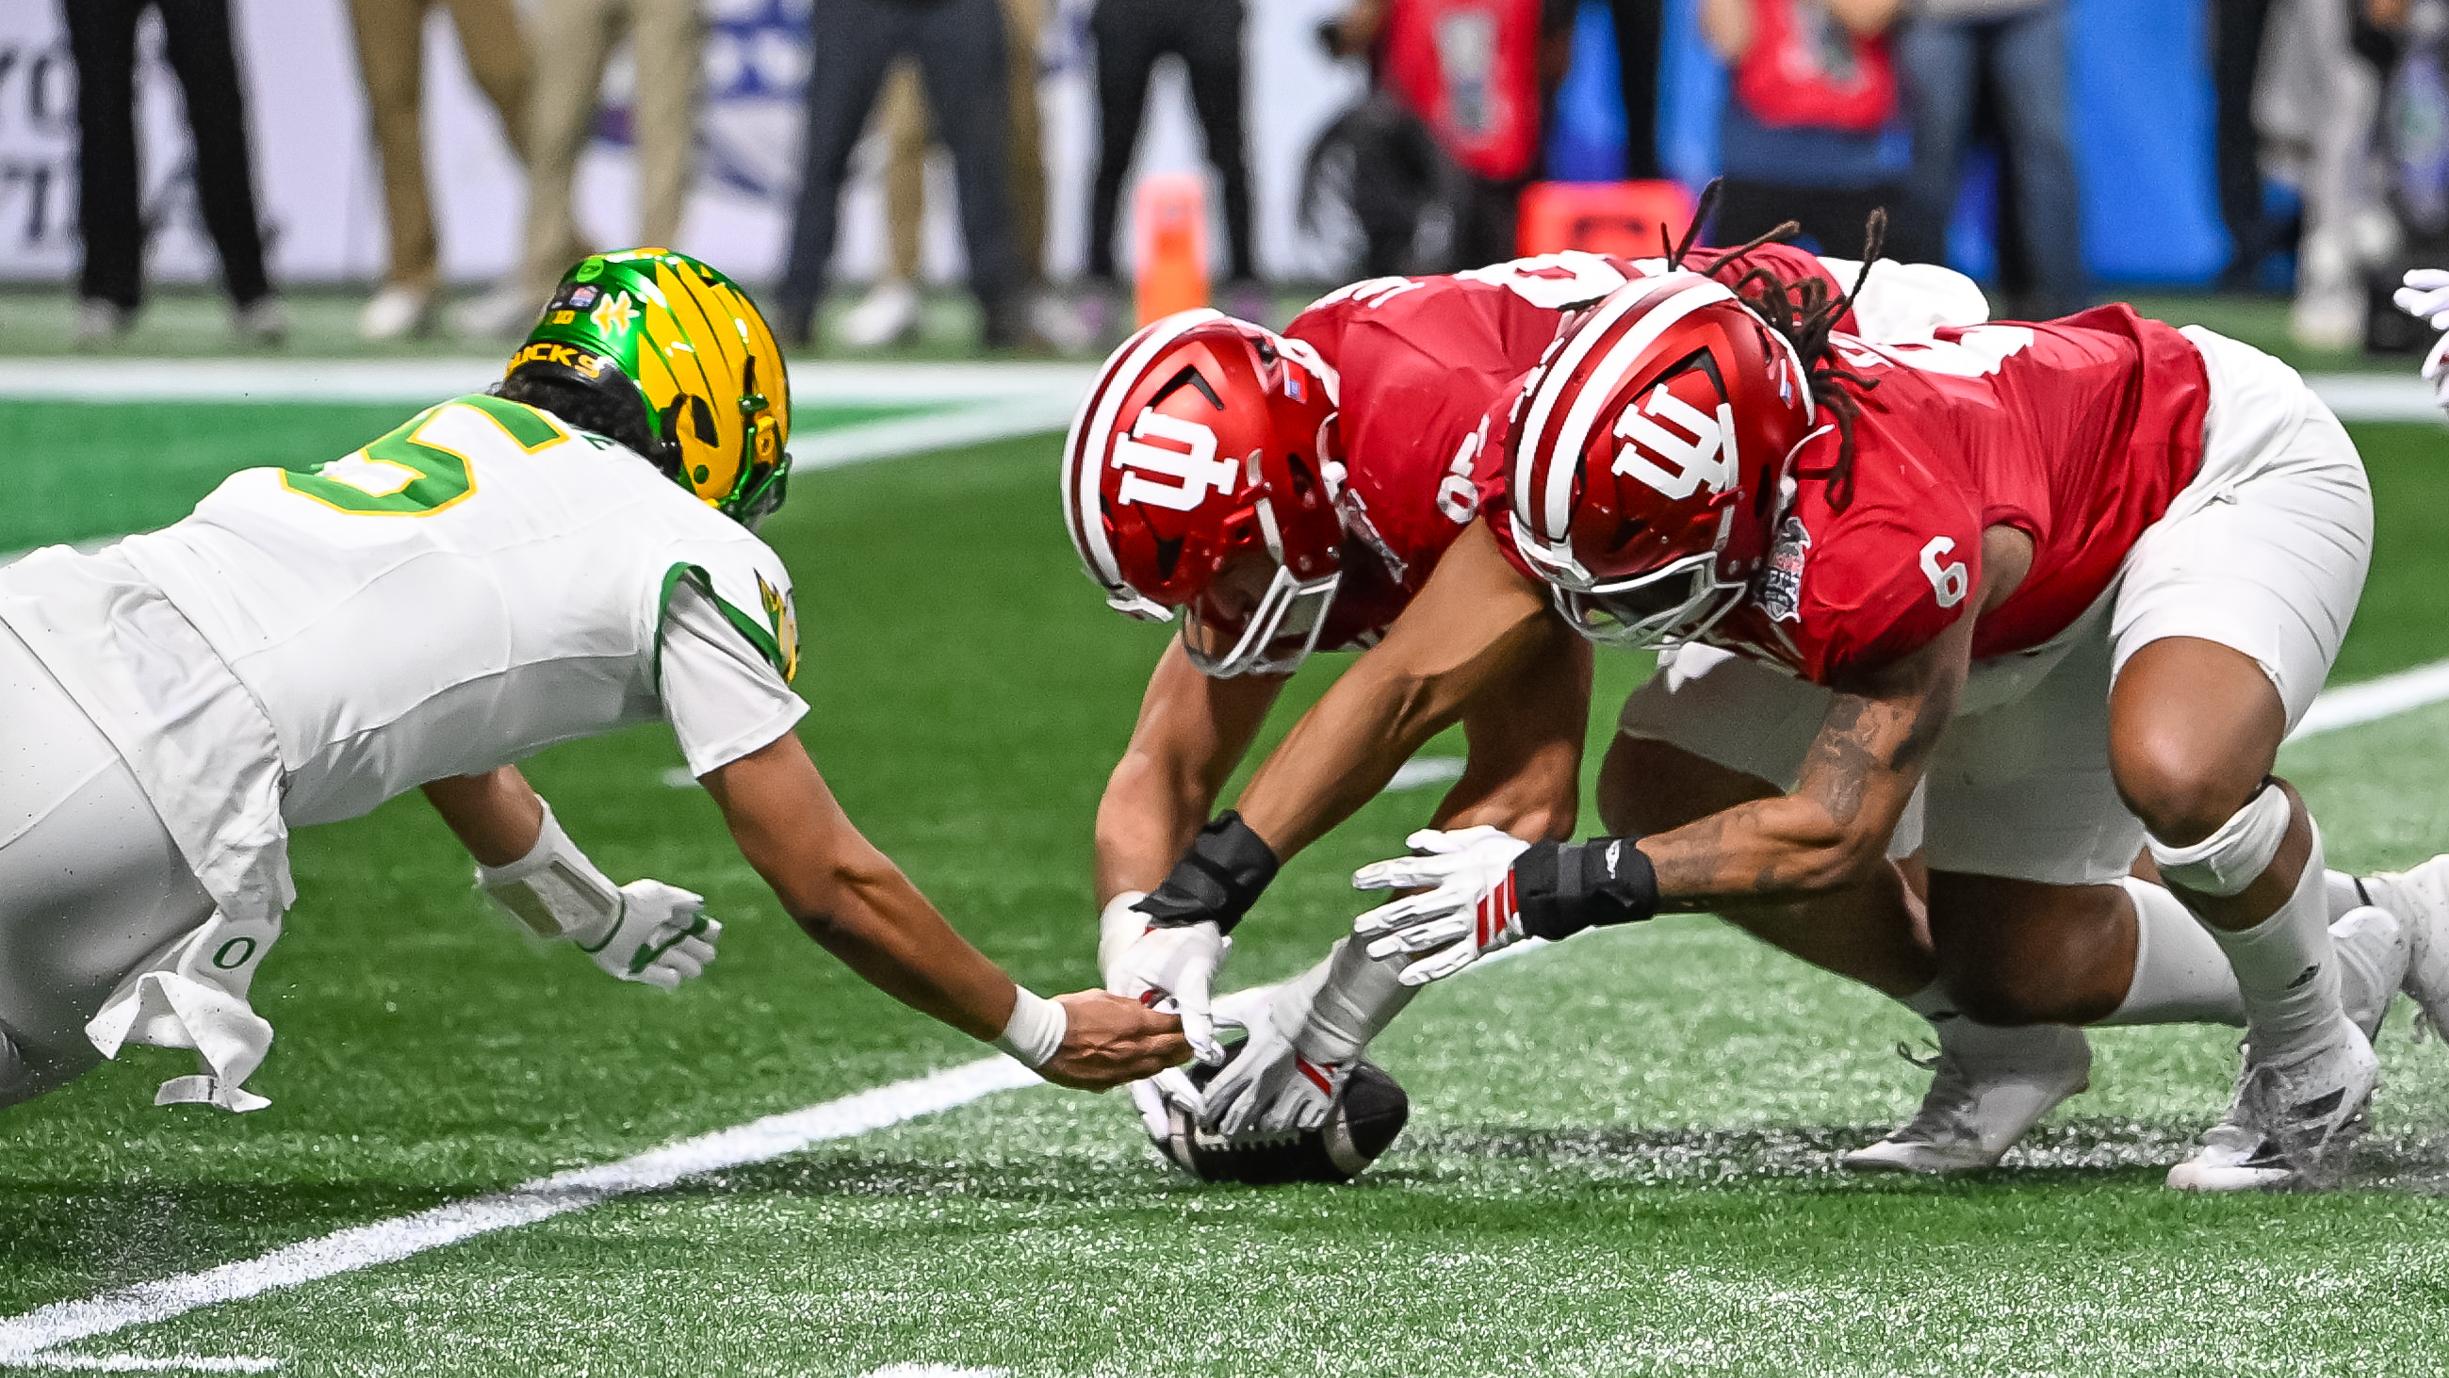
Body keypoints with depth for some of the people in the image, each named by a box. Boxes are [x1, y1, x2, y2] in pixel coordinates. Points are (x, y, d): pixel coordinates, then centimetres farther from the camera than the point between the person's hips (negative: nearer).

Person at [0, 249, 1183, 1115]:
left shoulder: (464, 426, 31)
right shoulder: (697, 558, 12)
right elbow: (832, 889, 18)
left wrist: (598, 919, 67)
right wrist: (1043, 1034, 33)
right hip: (146, 765, -6)